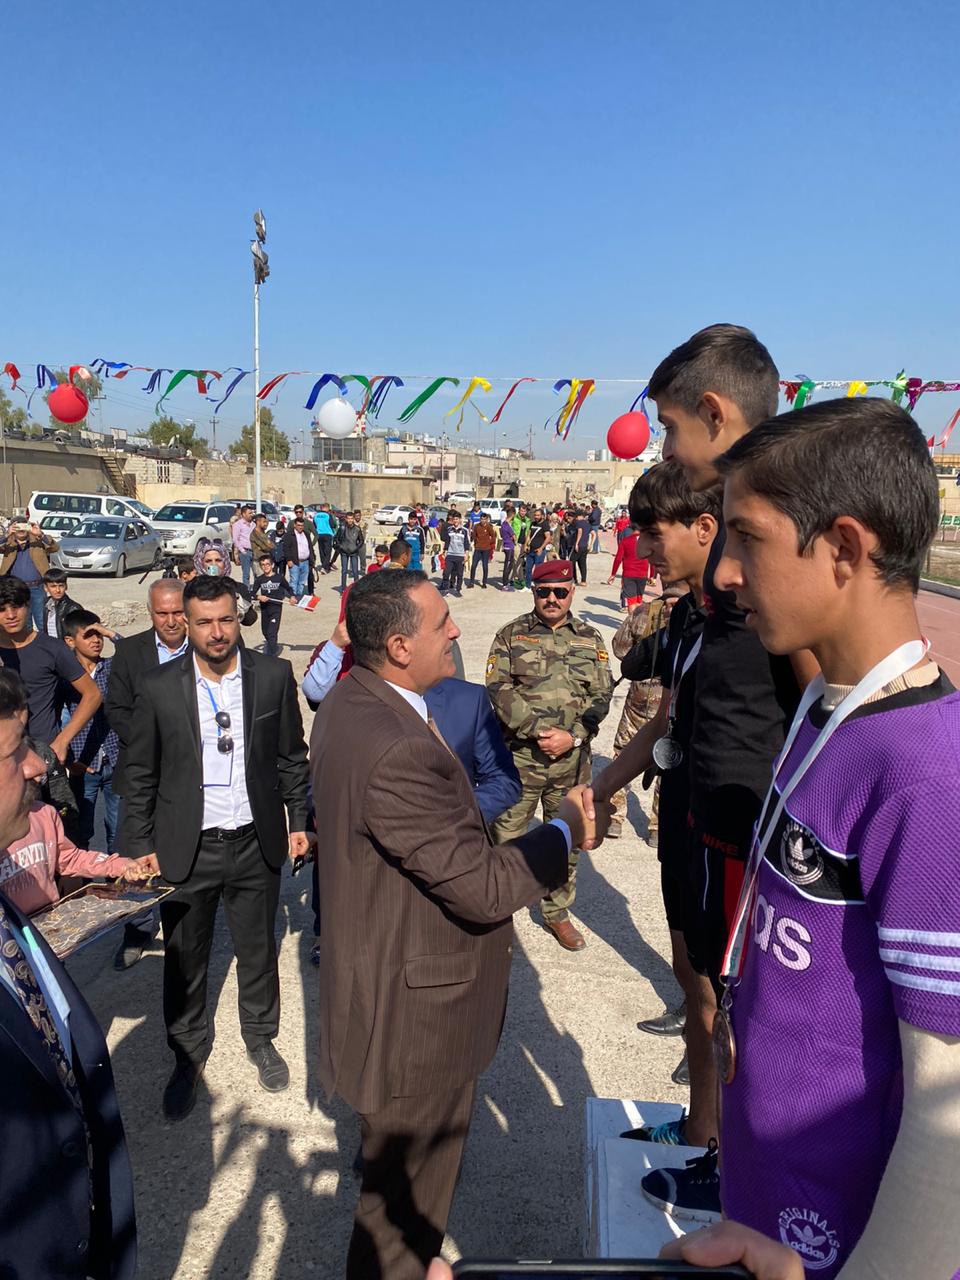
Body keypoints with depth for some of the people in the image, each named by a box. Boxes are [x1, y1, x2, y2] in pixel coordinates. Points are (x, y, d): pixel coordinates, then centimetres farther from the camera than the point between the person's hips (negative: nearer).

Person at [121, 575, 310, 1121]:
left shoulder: (274, 676, -7)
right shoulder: (159, 687, -8)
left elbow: (292, 757, 3)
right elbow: (141, 776, 0)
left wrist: (299, 820, 3)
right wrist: (140, 848, -2)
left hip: (256, 844, 1)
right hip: (186, 848, 0)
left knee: (259, 950, 18)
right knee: (184, 961, 15)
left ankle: (261, 1038, 43)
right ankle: (189, 1056, 39)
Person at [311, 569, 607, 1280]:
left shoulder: (350, 701, -2)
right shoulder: (397, 750, -35)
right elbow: (485, 888, -28)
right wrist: (564, 831, -14)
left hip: (380, 971, 10)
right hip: (416, 1013, -10)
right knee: (408, 1186, 17)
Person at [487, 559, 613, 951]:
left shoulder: (590, 639, 7)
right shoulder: (511, 635, 0)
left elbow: (601, 696, 4)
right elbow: (498, 690, -7)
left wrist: (571, 736, -11)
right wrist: (536, 732, -15)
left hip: (572, 759, 3)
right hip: (520, 756, -2)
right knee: (505, 834, 5)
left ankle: (557, 912, 32)